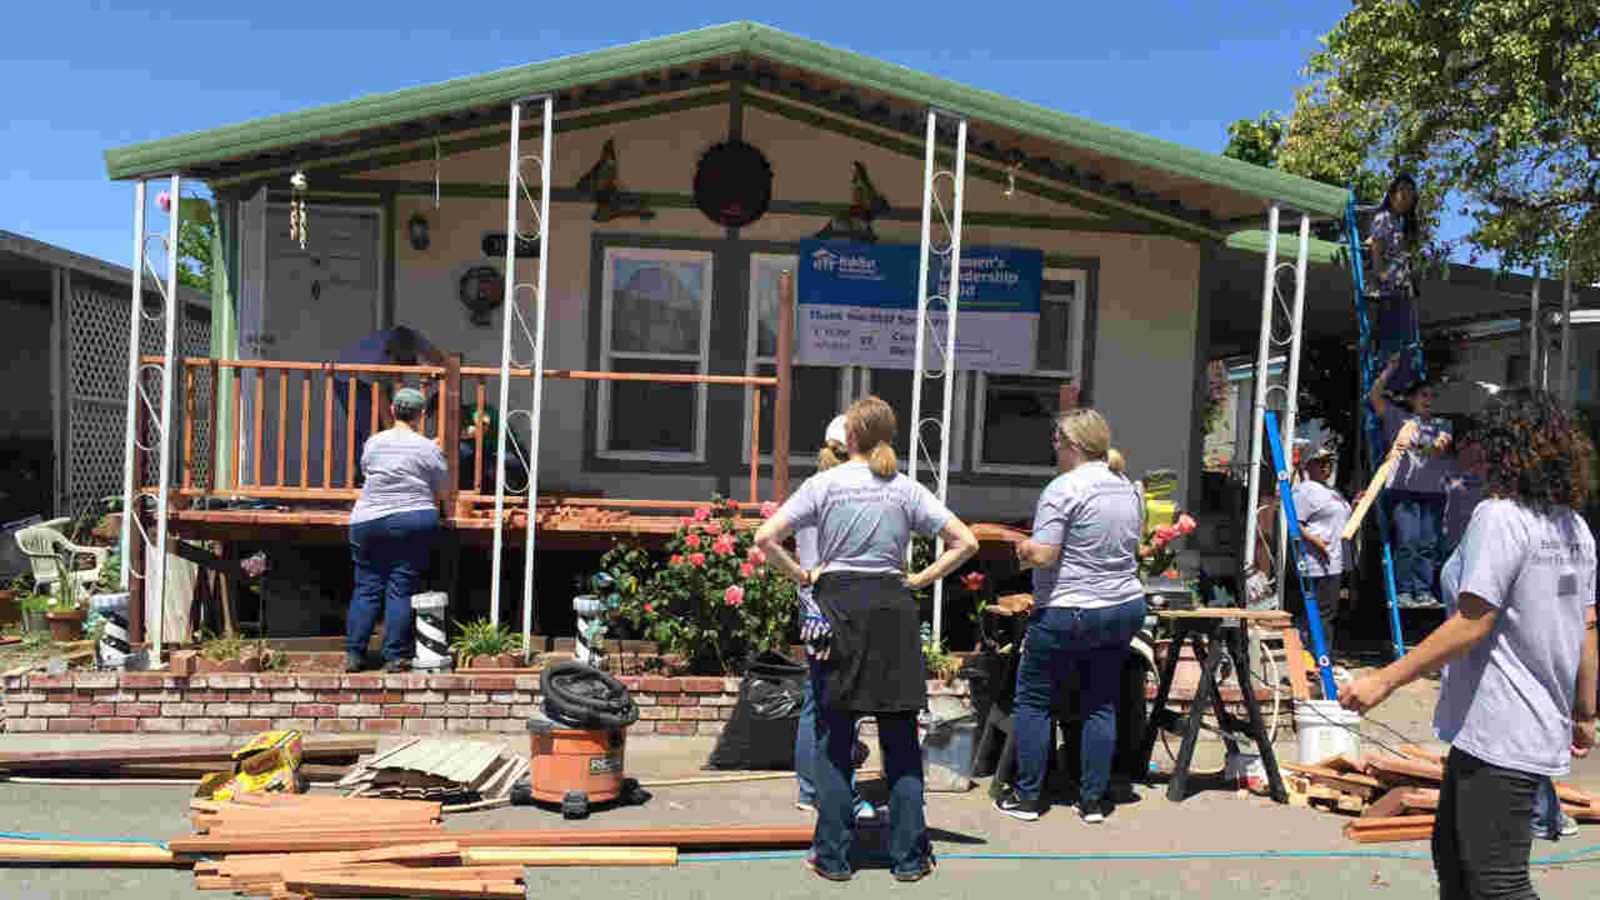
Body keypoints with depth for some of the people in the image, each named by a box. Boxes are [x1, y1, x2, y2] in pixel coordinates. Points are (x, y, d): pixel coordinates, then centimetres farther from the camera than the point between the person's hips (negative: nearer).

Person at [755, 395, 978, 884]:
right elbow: (966, 542, -1)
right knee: (900, 738, 8)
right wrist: (919, 579, 5)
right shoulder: (906, 489, 3)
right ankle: (909, 856, 14)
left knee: (834, 738, 7)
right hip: (893, 607, 1)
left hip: (838, 605, -1)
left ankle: (832, 856, 13)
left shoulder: (825, 483, -2)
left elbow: (765, 538, -9)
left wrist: (801, 575, 3)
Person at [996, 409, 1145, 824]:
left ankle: (1028, 796, 12)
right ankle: (1093, 800, 17)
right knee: (1101, 704, 13)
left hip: (1068, 613, -7)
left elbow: (1042, 555, -21)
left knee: (1032, 700, 7)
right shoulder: (1127, 489, 9)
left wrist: (1023, 549, -2)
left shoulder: (1063, 489, -16)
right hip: (1126, 606, 7)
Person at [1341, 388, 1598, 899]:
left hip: (1497, 738, -10)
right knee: (1451, 854, 20)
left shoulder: (1499, 516, -17)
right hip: (1543, 731, 10)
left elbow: (1472, 623, -21)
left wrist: (1386, 680, -18)